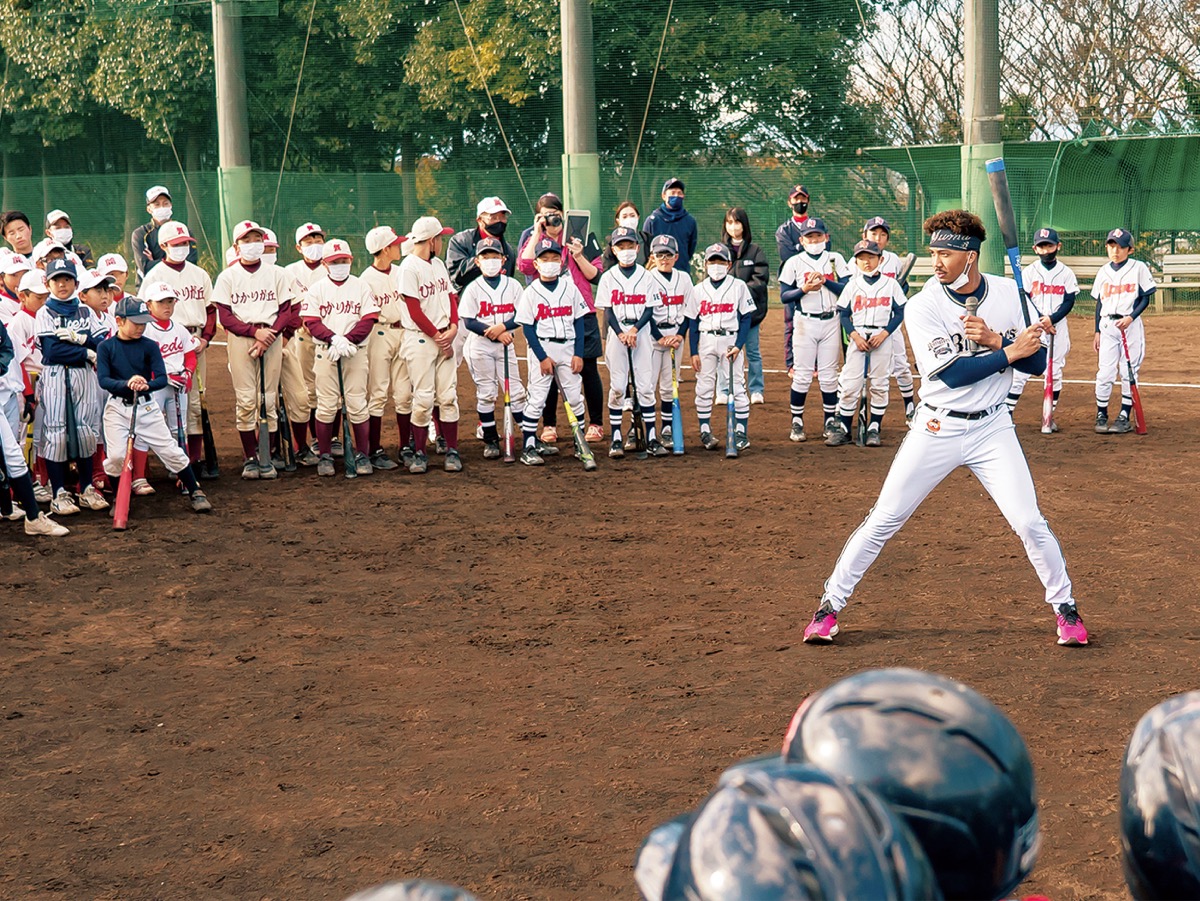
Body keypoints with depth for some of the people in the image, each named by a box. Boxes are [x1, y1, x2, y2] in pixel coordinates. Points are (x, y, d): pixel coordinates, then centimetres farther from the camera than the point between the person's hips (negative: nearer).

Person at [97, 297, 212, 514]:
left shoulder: (149, 346, -1)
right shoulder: (106, 347, -3)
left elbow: (162, 379, -8)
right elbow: (103, 380, -13)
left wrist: (147, 385, -30)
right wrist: (127, 383, -31)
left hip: (146, 406, 1)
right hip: (117, 407, -1)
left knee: (171, 451, 0)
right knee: (116, 456, -12)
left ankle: (194, 492, 15)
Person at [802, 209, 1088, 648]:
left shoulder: (1008, 293, -3)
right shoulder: (923, 306, -12)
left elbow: (1037, 362, -4)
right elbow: (953, 373, -20)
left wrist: (994, 339, -19)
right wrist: (1010, 352, -21)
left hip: (992, 427, 2)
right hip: (938, 428, -1)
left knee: (1030, 523, -4)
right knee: (883, 520, 1)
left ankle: (1065, 606, 18)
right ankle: (830, 604, 14)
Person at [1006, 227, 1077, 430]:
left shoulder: (1066, 273, 5)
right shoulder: (1028, 272, 3)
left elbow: (1069, 302, -1)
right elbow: (1024, 300, -3)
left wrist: (1052, 319, -17)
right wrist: (1040, 322, -16)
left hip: (1057, 327, 1)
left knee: (1055, 373, 4)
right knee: (1020, 371, -8)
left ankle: (1050, 416, 13)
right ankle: (1007, 414, -7)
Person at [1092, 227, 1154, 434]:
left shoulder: (1139, 268, 1)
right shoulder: (1104, 271, 11)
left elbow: (1145, 298, -1)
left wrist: (1130, 318, -16)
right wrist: (1097, 332, 11)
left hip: (1131, 325, -3)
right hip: (1107, 325, 3)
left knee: (1129, 372, 0)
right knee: (1104, 373, -2)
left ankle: (1124, 417, 6)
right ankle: (1101, 415, 8)